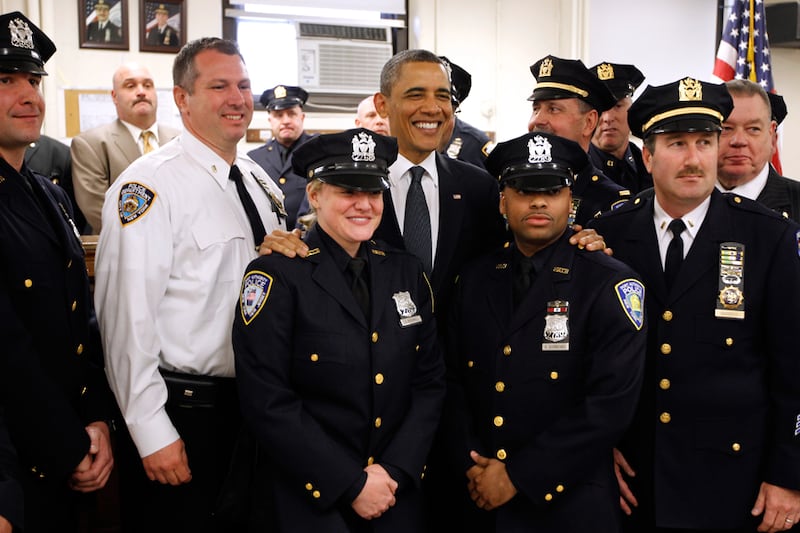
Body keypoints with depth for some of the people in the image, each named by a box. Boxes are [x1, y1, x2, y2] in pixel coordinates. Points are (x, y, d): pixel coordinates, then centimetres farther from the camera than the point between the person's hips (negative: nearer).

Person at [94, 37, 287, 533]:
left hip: (257, 404, 8)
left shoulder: (260, 181, 9)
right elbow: (128, 316, -20)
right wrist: (153, 433, -20)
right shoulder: (151, 184, -15)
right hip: (183, 413, -7)